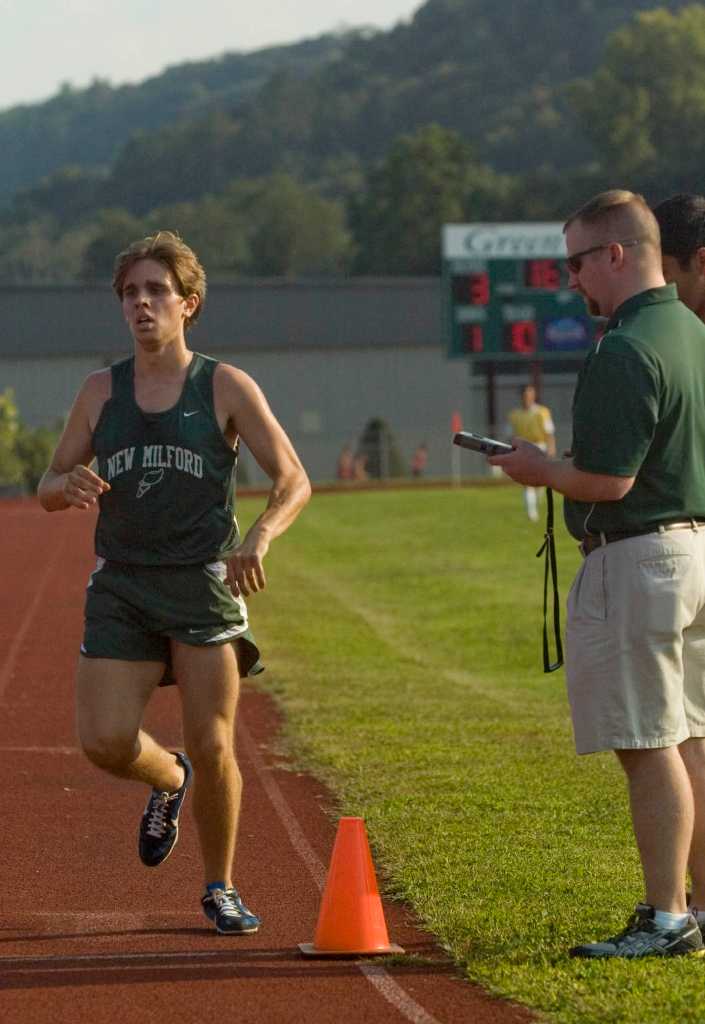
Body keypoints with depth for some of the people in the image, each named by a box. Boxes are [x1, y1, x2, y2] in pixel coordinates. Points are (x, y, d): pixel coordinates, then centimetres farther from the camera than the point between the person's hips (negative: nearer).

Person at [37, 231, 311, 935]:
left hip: (204, 583, -2)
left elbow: (293, 480, -1)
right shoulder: (101, 391, 10)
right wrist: (71, 487, -12)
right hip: (121, 586, 2)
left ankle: (220, 889, 13)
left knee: (212, 746, -6)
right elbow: (48, 487, 13)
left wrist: (261, 536, -22)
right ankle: (170, 781, 24)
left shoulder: (225, 388, 2)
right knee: (105, 742, -11)